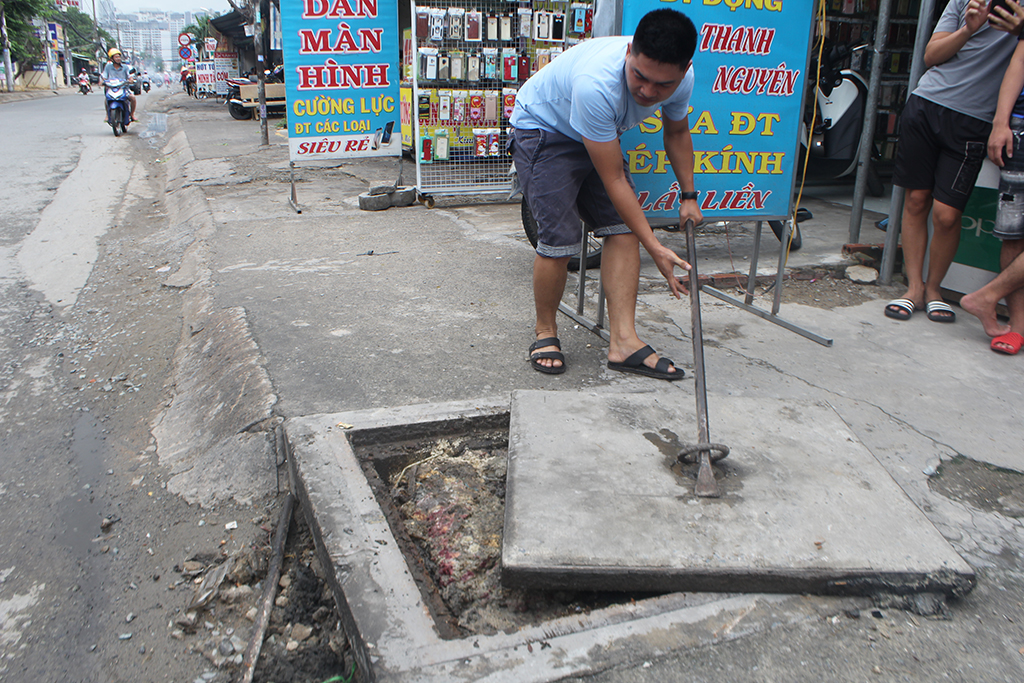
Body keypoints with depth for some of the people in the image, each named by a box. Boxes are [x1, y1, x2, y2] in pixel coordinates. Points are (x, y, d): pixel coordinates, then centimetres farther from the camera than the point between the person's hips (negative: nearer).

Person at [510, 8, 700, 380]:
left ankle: (624, 341, -6)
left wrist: (688, 196, 8)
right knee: (558, 240, -18)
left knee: (624, 227, -9)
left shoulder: (682, 79, -17)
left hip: (599, 136, 7)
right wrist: (655, 248, -30)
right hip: (543, 129, -6)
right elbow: (613, 179, -33)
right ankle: (545, 332, 6)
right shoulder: (596, 84, -40)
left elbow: (677, 132, 8)